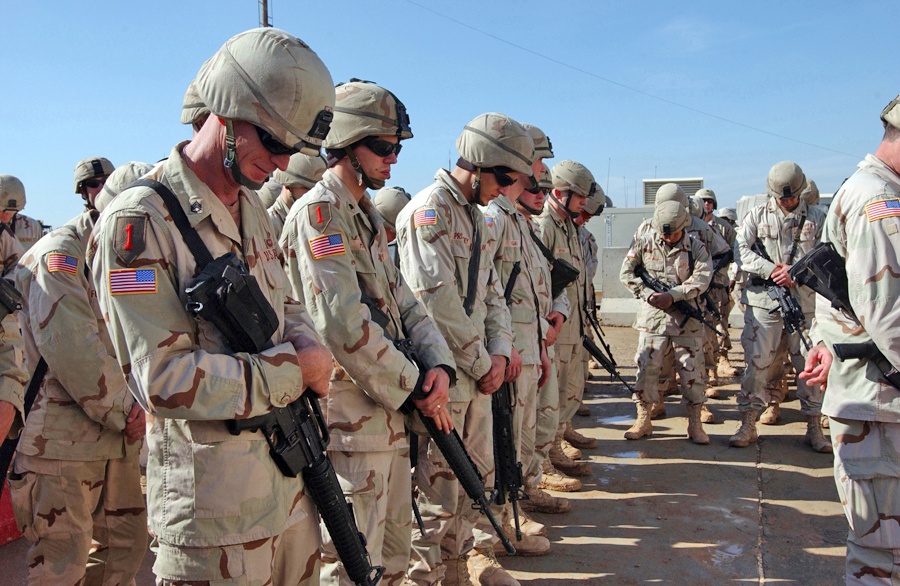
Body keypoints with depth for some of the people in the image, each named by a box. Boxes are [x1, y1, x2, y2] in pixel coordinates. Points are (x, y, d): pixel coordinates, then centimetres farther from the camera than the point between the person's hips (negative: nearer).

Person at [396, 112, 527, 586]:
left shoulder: (475, 217, 15)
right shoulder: (429, 209, -15)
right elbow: (438, 302, -22)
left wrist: (499, 352, 1)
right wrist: (482, 365, -13)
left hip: (477, 371, 9)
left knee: (477, 475, 18)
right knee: (438, 487, 1)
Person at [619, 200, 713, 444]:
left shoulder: (696, 247, -1)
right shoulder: (644, 243, 0)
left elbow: (702, 277, -12)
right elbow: (626, 273, 1)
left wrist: (672, 295, -21)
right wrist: (648, 294, -12)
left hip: (686, 319, 0)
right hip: (653, 317, 0)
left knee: (692, 370, 4)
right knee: (646, 368, 1)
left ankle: (695, 424, 15)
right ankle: (643, 421, 14)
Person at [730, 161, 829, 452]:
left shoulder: (816, 218, 8)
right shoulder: (756, 216, 5)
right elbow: (743, 251, -4)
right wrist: (773, 270, -16)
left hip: (805, 302, 1)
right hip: (764, 302, -1)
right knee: (757, 363, -1)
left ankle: (814, 426, 16)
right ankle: (748, 424, 8)